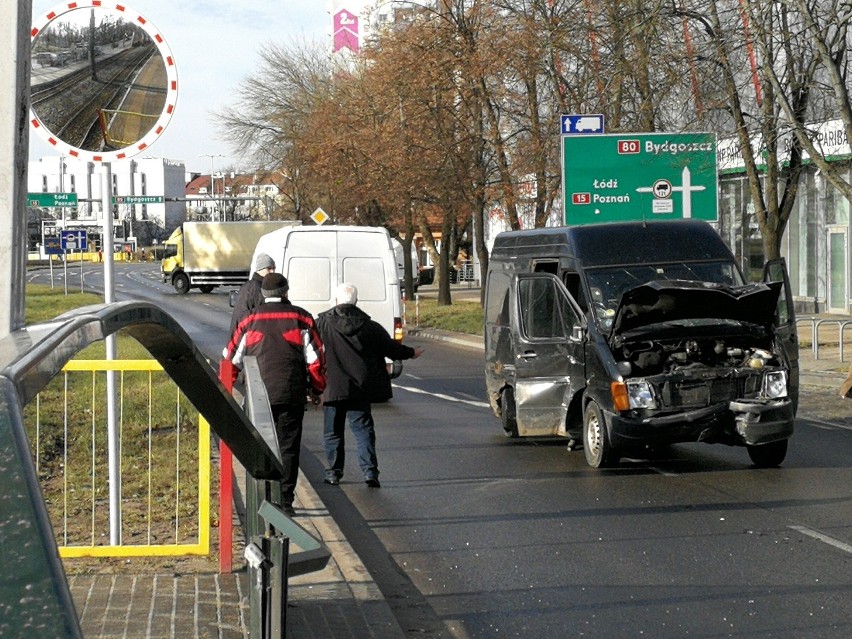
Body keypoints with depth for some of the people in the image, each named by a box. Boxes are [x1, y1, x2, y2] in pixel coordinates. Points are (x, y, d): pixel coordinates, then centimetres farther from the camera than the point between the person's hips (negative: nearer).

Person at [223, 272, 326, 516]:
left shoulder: (251, 320, 4)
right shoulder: (301, 318, 2)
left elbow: (232, 358, 8)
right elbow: (315, 359, 2)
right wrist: (316, 389, 15)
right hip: (292, 395, -1)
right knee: (288, 448, 4)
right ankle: (285, 501, 1)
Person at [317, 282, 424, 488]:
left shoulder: (322, 323, -6)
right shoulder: (370, 326, -1)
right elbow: (391, 348, 8)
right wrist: (411, 353, 26)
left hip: (332, 387, -1)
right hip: (360, 387, 2)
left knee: (333, 431, 9)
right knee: (363, 428, 6)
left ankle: (334, 472, 13)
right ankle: (370, 470, -4)